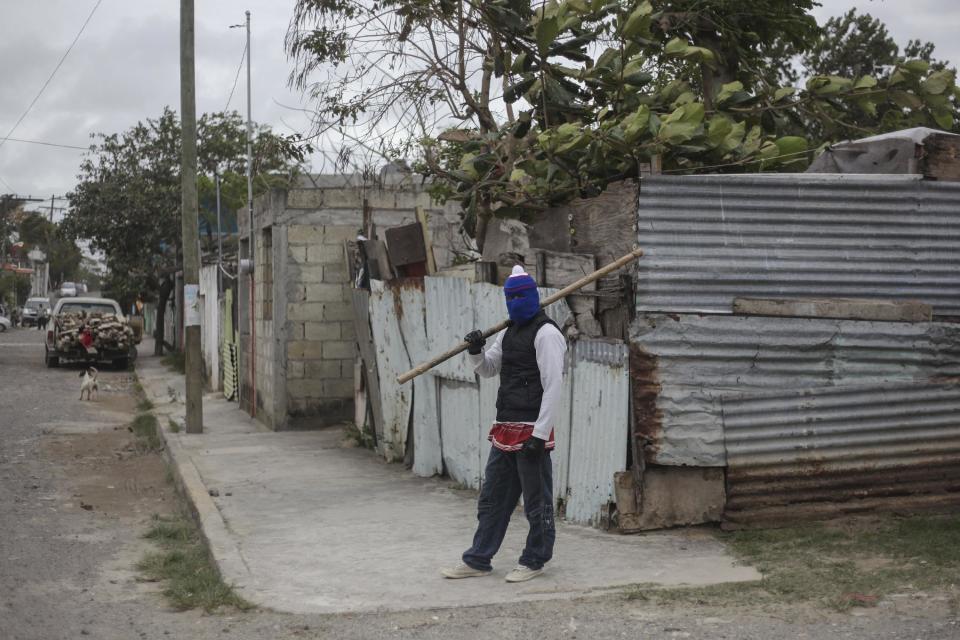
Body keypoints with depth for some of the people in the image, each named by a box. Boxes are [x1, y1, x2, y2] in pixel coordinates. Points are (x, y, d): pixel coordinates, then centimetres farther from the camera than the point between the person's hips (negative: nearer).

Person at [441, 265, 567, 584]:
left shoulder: (546, 333, -11)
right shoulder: (509, 333, 16)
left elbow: (553, 387, -17)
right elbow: (488, 369, 27)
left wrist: (540, 434, -21)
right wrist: (476, 351, 4)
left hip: (531, 431, -9)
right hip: (504, 429, 9)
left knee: (536, 500, 3)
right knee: (492, 497, 14)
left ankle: (534, 561, 15)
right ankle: (478, 560, 22)